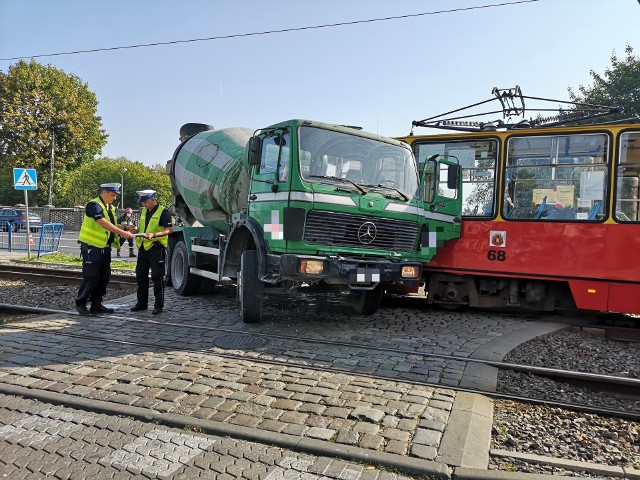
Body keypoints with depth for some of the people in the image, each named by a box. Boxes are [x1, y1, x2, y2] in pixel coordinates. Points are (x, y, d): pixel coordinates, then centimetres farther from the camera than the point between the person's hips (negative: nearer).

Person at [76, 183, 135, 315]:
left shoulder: (110, 208, 15)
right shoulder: (94, 205, -13)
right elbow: (104, 223, -26)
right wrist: (122, 233, -30)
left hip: (105, 247, 9)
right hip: (91, 247, -9)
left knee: (104, 276, 10)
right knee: (91, 277, -6)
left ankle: (96, 304, 19)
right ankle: (80, 303, 8)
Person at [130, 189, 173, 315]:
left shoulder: (163, 212, -8)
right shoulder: (143, 211, 16)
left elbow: (169, 230, -15)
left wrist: (154, 235, -25)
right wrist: (134, 231, 11)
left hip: (156, 248, -8)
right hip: (143, 247, 8)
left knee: (157, 277, -3)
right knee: (141, 276, 11)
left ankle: (158, 305, 6)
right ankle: (142, 303, 24)